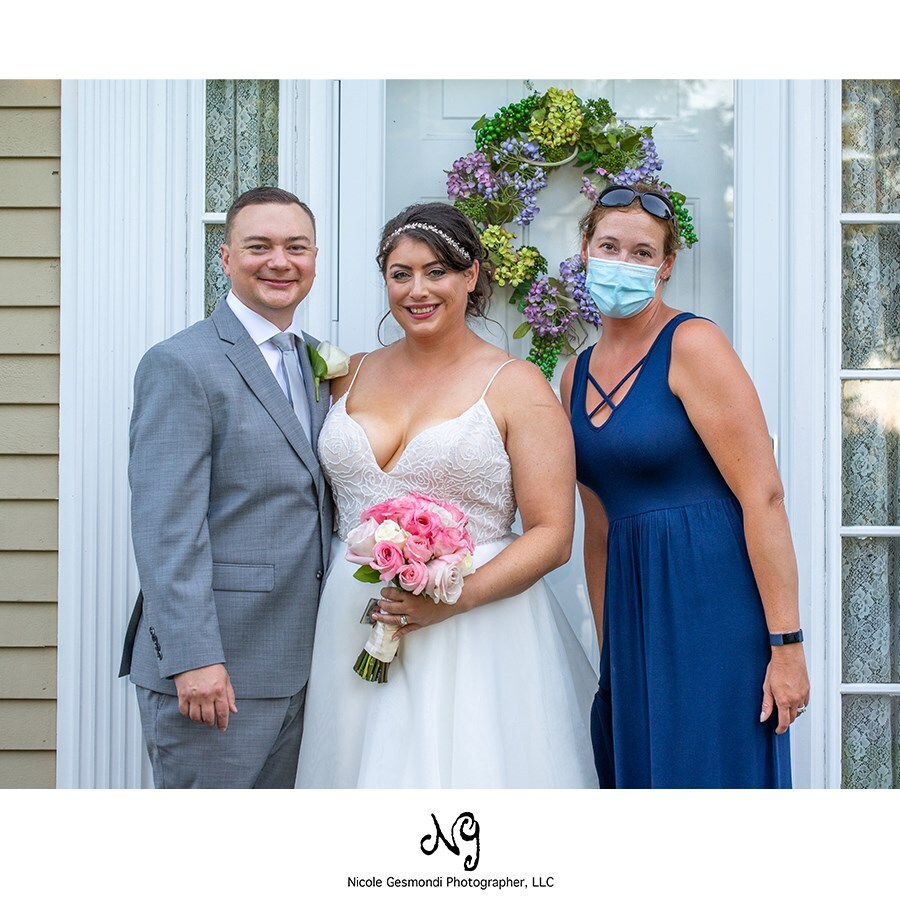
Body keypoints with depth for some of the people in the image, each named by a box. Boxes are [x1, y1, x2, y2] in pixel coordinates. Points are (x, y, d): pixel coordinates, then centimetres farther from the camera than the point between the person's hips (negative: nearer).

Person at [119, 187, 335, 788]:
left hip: (303, 664, 8)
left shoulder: (320, 363, 14)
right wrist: (193, 658, -22)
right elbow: (166, 528, -17)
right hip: (214, 669, -7)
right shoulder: (181, 365, -11)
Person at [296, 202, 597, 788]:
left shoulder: (515, 386, -2)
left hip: (472, 636, -4)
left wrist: (455, 598, -18)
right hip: (354, 628, 4)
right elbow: (330, 500, 20)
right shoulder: (355, 375, 12)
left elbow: (552, 535, -7)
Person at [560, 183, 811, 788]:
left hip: (713, 600, -6)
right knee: (636, 775, 13)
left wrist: (786, 645, -18)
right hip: (634, 609, 7)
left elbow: (763, 495, -15)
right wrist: (608, 650, 16)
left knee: (708, 776, -2)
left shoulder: (693, 344, -10)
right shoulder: (577, 376, 11)